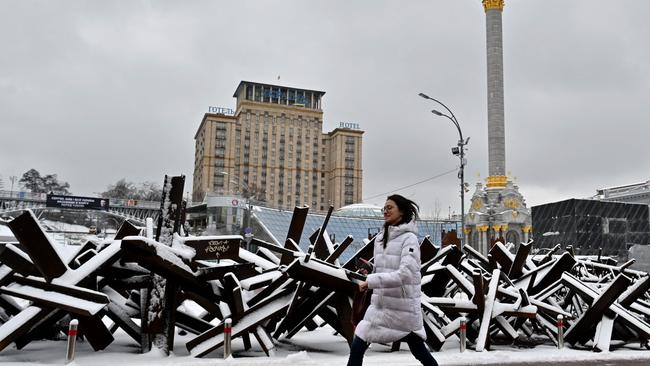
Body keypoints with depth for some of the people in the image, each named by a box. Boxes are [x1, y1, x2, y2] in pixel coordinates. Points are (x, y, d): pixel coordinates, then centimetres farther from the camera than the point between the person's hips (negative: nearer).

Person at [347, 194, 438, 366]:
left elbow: (405, 274, -25)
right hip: (380, 305, 6)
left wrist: (371, 281, -26)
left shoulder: (409, 238, -13)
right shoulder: (380, 238, 7)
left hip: (404, 308, -6)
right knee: (356, 348, 1)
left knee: (419, 352, 11)